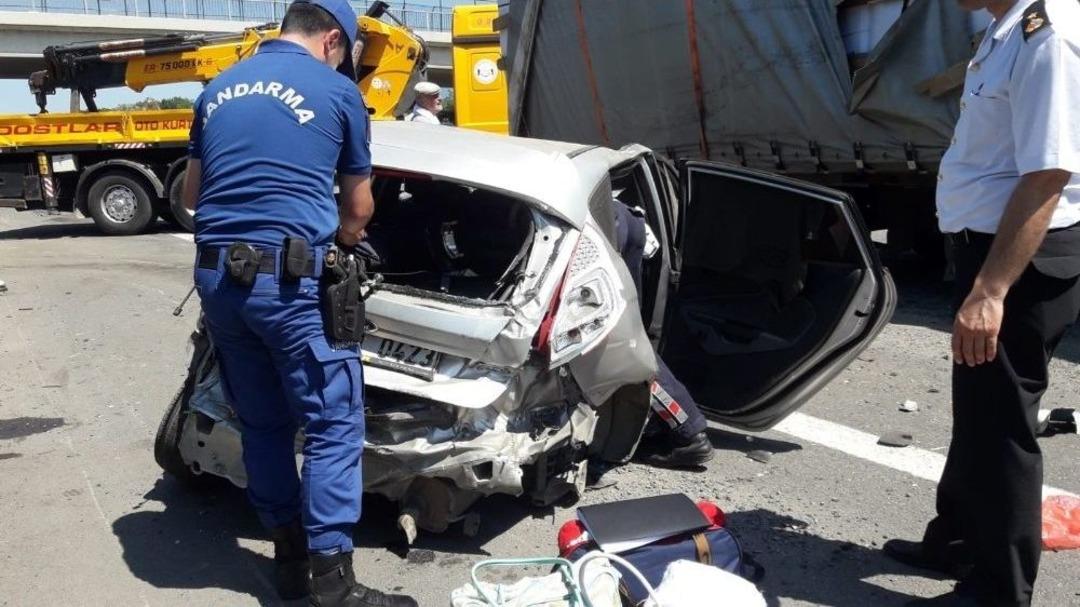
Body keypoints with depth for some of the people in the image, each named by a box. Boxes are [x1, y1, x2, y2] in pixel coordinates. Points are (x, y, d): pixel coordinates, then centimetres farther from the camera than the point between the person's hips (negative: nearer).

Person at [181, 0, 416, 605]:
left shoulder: (218, 89, 17)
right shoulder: (338, 91, 2)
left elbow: (192, 194, 26)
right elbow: (358, 208, 11)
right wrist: (342, 239, 32)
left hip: (216, 275, 7)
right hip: (289, 279, -6)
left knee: (263, 423, 15)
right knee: (336, 424, -1)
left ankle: (291, 556, 23)